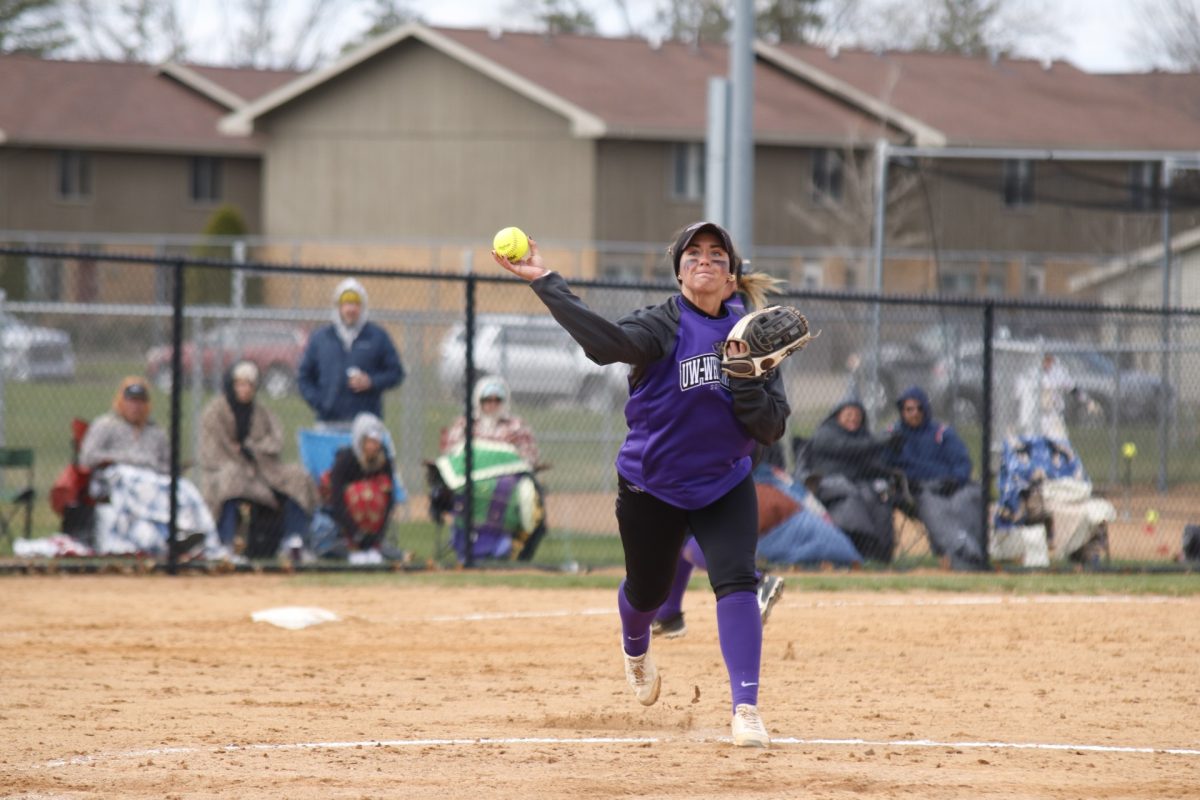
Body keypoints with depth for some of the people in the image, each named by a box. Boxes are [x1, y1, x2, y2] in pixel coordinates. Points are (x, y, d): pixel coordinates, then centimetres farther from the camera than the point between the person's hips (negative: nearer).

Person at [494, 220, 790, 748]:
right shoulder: (662, 326, -16)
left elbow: (770, 428, -10)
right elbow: (607, 342, -39)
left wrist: (744, 375, -26)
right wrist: (544, 283, -48)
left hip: (724, 486, 1)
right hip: (652, 486, -1)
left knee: (736, 581, -19)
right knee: (647, 591, 17)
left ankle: (745, 709, -19)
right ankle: (635, 648, 54)